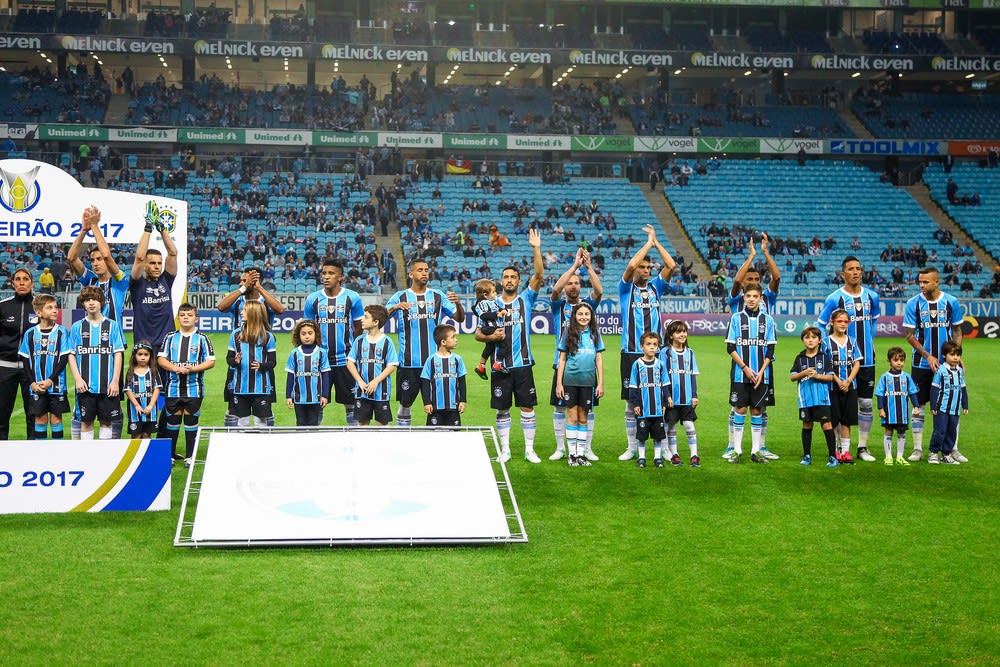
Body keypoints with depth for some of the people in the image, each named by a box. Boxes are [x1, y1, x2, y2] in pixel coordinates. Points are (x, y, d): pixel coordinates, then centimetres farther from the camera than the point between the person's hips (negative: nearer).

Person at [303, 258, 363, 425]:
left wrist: (351, 347, 9)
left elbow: (358, 328, 7)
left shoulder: (352, 297, -3)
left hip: (345, 359, -1)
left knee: (351, 402, 6)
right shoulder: (313, 299, 1)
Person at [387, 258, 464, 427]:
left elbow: (460, 318, 4)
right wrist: (394, 307, -26)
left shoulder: (438, 296, 6)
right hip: (408, 363, -1)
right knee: (405, 403, 6)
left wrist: (458, 303, -17)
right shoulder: (400, 297, 2)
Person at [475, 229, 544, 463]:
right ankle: (505, 450, 16)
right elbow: (478, 334, 7)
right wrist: (490, 337, -15)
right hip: (500, 365, 1)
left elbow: (539, 275, -10)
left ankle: (529, 450, 10)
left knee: (527, 407, 2)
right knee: (502, 410, 6)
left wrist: (536, 249, -20)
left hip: (523, 364, -1)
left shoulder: (526, 300, 3)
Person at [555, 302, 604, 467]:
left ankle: (581, 453, 14)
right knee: (572, 417, 1)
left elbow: (599, 360, 8)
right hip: (570, 380, -1)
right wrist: (559, 383, 0)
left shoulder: (595, 334, 6)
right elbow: (562, 359, 5)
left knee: (583, 418, 8)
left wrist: (601, 383, 3)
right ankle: (572, 454, 7)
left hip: (588, 381, 1)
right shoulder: (568, 333, 3)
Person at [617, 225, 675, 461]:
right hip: (631, 353, -2)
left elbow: (671, 265, -2)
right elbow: (630, 266, -15)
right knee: (631, 403, 4)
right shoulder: (626, 289, 3)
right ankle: (632, 447, 12)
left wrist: (656, 241, -2)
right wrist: (648, 242, -8)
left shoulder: (655, 287, 11)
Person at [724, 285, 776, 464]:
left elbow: (770, 349, 5)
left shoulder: (767, 320, 6)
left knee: (757, 410, 4)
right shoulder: (736, 318, 2)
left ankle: (756, 450, 10)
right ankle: (737, 450, 4)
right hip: (740, 374, -1)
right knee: (740, 409, -2)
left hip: (761, 374, 1)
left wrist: (761, 371, -6)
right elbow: (730, 347, 0)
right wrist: (745, 368, -9)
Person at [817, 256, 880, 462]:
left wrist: (869, 340, 16)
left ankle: (863, 447, 17)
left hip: (867, 359, 4)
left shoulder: (872, 296, 6)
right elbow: (820, 326, -2)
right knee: (843, 405, 0)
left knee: (866, 404, 8)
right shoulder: (835, 298, -8)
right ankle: (843, 449, 8)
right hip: (843, 361, -4)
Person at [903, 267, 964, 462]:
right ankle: (917, 449, 10)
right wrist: (928, 356, -12)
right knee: (918, 406, 2)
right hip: (922, 364, -1)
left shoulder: (951, 302, -1)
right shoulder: (913, 304, -5)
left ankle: (953, 449, 12)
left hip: (946, 363, 1)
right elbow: (909, 335, -4)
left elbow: (957, 331, 7)